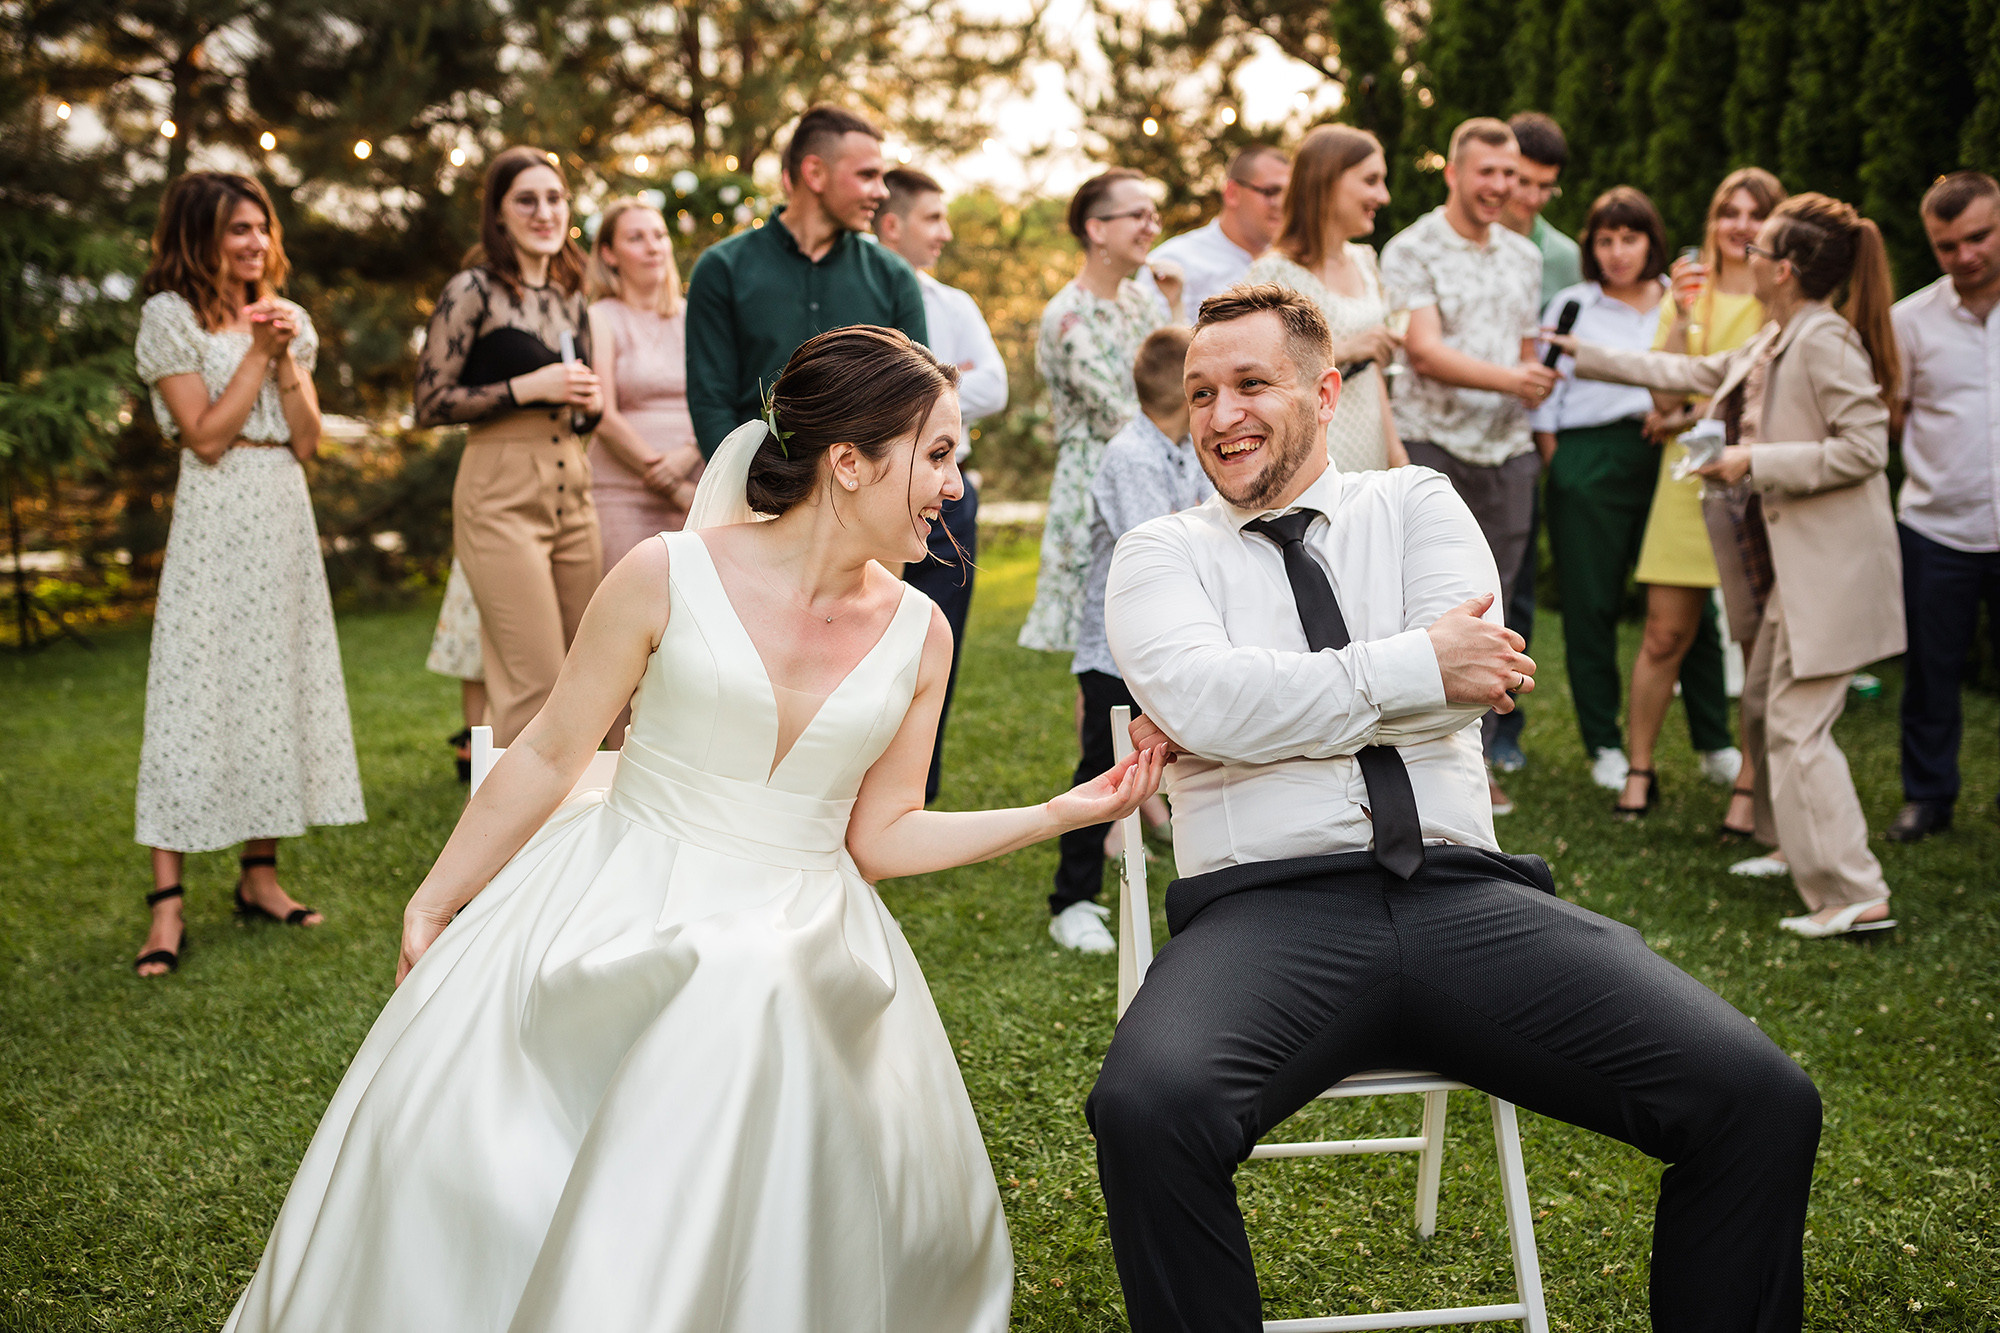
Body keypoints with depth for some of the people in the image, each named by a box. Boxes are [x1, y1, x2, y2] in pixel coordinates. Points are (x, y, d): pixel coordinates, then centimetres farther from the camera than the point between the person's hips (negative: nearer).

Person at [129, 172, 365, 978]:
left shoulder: (284, 318, 14)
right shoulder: (170, 317, -3)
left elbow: (308, 440, 7)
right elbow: (205, 435, -11)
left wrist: (287, 358, -5)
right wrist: (259, 355, -9)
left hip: (285, 517, 6)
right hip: (217, 522, -6)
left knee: (276, 684, 6)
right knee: (196, 691, -9)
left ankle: (260, 877, 14)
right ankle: (167, 904, -8)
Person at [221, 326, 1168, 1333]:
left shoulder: (917, 635, 4)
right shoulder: (670, 577, -7)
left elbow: (879, 837, 9)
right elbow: (548, 757, 1)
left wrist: (1060, 814, 1)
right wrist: (434, 903, 6)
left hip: (800, 931, 3)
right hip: (622, 903, -2)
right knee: (447, 1124, -20)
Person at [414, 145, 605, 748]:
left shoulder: (569, 296, 16)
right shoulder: (474, 291, -5)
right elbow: (430, 403, -10)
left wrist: (590, 402, 4)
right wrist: (526, 387, -15)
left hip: (573, 493, 7)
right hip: (502, 498, -7)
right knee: (536, 683, -11)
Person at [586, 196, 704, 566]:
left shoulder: (691, 319, 16)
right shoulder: (599, 320, 4)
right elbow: (605, 418, -5)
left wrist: (688, 454, -12)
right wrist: (677, 490, -9)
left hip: (698, 490, 3)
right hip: (623, 494, -3)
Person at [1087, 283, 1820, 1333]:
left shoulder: (1416, 503, 19)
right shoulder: (1161, 553, 15)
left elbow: (1464, 680, 0)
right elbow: (1205, 700, -6)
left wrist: (1261, 704, -2)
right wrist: (1417, 666, -5)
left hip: (1465, 897, 2)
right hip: (1265, 907, -1)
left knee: (1763, 1102, -18)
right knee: (1146, 1109, -36)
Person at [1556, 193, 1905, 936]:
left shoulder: (1826, 340, -16)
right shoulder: (1774, 343, 13)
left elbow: (1863, 449, -22)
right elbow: (1699, 373, 26)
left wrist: (1756, 462, -17)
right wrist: (1590, 359, 30)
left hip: (1831, 567, -10)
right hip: (1791, 565, 10)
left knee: (1796, 724, -10)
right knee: (1763, 707, 19)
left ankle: (1856, 895, -7)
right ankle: (1804, 848, 34)